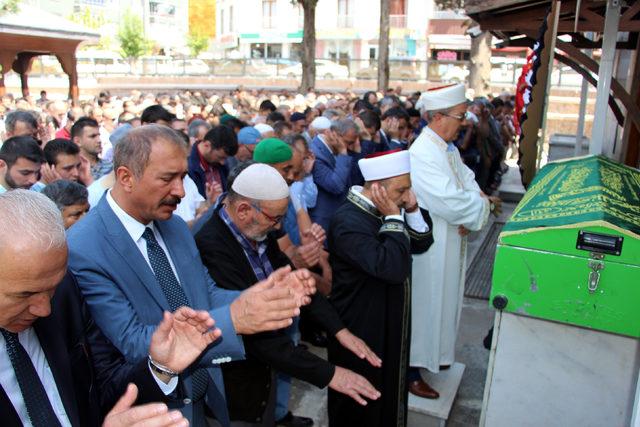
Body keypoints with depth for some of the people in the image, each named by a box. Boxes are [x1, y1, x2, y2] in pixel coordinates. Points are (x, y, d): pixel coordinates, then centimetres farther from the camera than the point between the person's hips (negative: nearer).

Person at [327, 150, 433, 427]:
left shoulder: (385, 211, 0)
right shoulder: (348, 222, -29)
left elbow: (422, 243, 4)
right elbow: (393, 267, -37)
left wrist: (412, 210, -11)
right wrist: (393, 218, -29)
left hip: (390, 323, 9)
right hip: (361, 329, -8)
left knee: (389, 386, 27)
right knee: (362, 405, 13)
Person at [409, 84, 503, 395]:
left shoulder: (449, 148, 8)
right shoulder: (422, 153, -25)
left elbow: (468, 183, 7)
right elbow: (449, 201, -30)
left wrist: (473, 208, -13)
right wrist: (485, 204, -14)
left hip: (450, 242, 10)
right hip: (429, 246, -10)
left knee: (443, 300, 22)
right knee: (424, 304, 4)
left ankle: (435, 354, 42)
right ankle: (412, 369, 21)